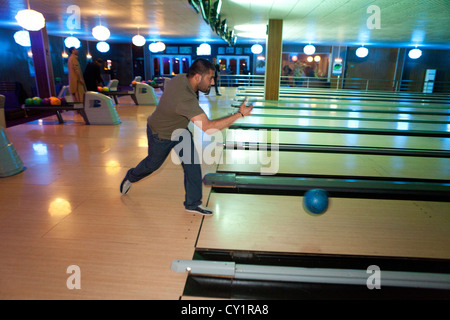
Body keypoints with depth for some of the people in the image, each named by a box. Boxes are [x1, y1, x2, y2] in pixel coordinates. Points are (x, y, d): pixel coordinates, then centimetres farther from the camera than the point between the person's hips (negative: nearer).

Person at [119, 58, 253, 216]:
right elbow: (209, 128, -49)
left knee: (192, 165, -1)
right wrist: (239, 114, -45)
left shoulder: (183, 78, -16)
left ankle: (193, 203, 13)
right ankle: (130, 177, 52)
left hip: (179, 130, 7)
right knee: (153, 163, 19)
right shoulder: (185, 99, -44)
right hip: (160, 135, -7)